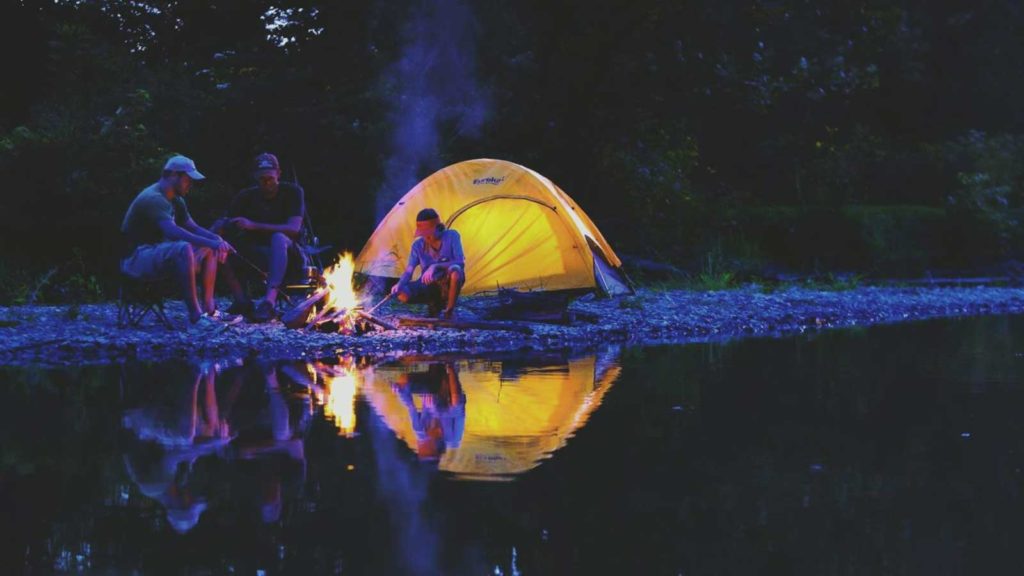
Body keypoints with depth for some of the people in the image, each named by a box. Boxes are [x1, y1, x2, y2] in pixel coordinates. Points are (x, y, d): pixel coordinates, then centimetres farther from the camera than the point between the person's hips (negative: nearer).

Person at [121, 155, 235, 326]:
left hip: (158, 252, 11)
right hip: (137, 258, -11)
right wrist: (210, 242, -37)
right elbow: (173, 231, -33)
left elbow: (192, 227, 15)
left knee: (209, 250, 5)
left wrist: (217, 239, -6)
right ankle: (195, 313, -34)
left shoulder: (175, 201, 14)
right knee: (184, 248, -35)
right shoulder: (153, 199, -19)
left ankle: (209, 309, -7)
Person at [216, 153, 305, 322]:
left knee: (279, 238, -38)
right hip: (256, 254, 4)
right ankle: (242, 302, -30)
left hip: (285, 251, -4)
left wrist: (253, 226, -24)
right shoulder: (246, 196, 5)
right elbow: (225, 224, 1)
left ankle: (270, 300, -53)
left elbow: (293, 229, -18)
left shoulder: (293, 192, -5)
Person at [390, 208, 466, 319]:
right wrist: (399, 285, -33)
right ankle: (435, 303, 6)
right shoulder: (418, 245, -5)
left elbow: (460, 263, -23)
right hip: (429, 285, 3)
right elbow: (408, 271, -9)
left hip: (447, 284, -3)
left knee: (455, 270, -39)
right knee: (403, 294, -25)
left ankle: (449, 311, -19)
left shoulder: (451, 236, -14)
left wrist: (435, 266, -35)